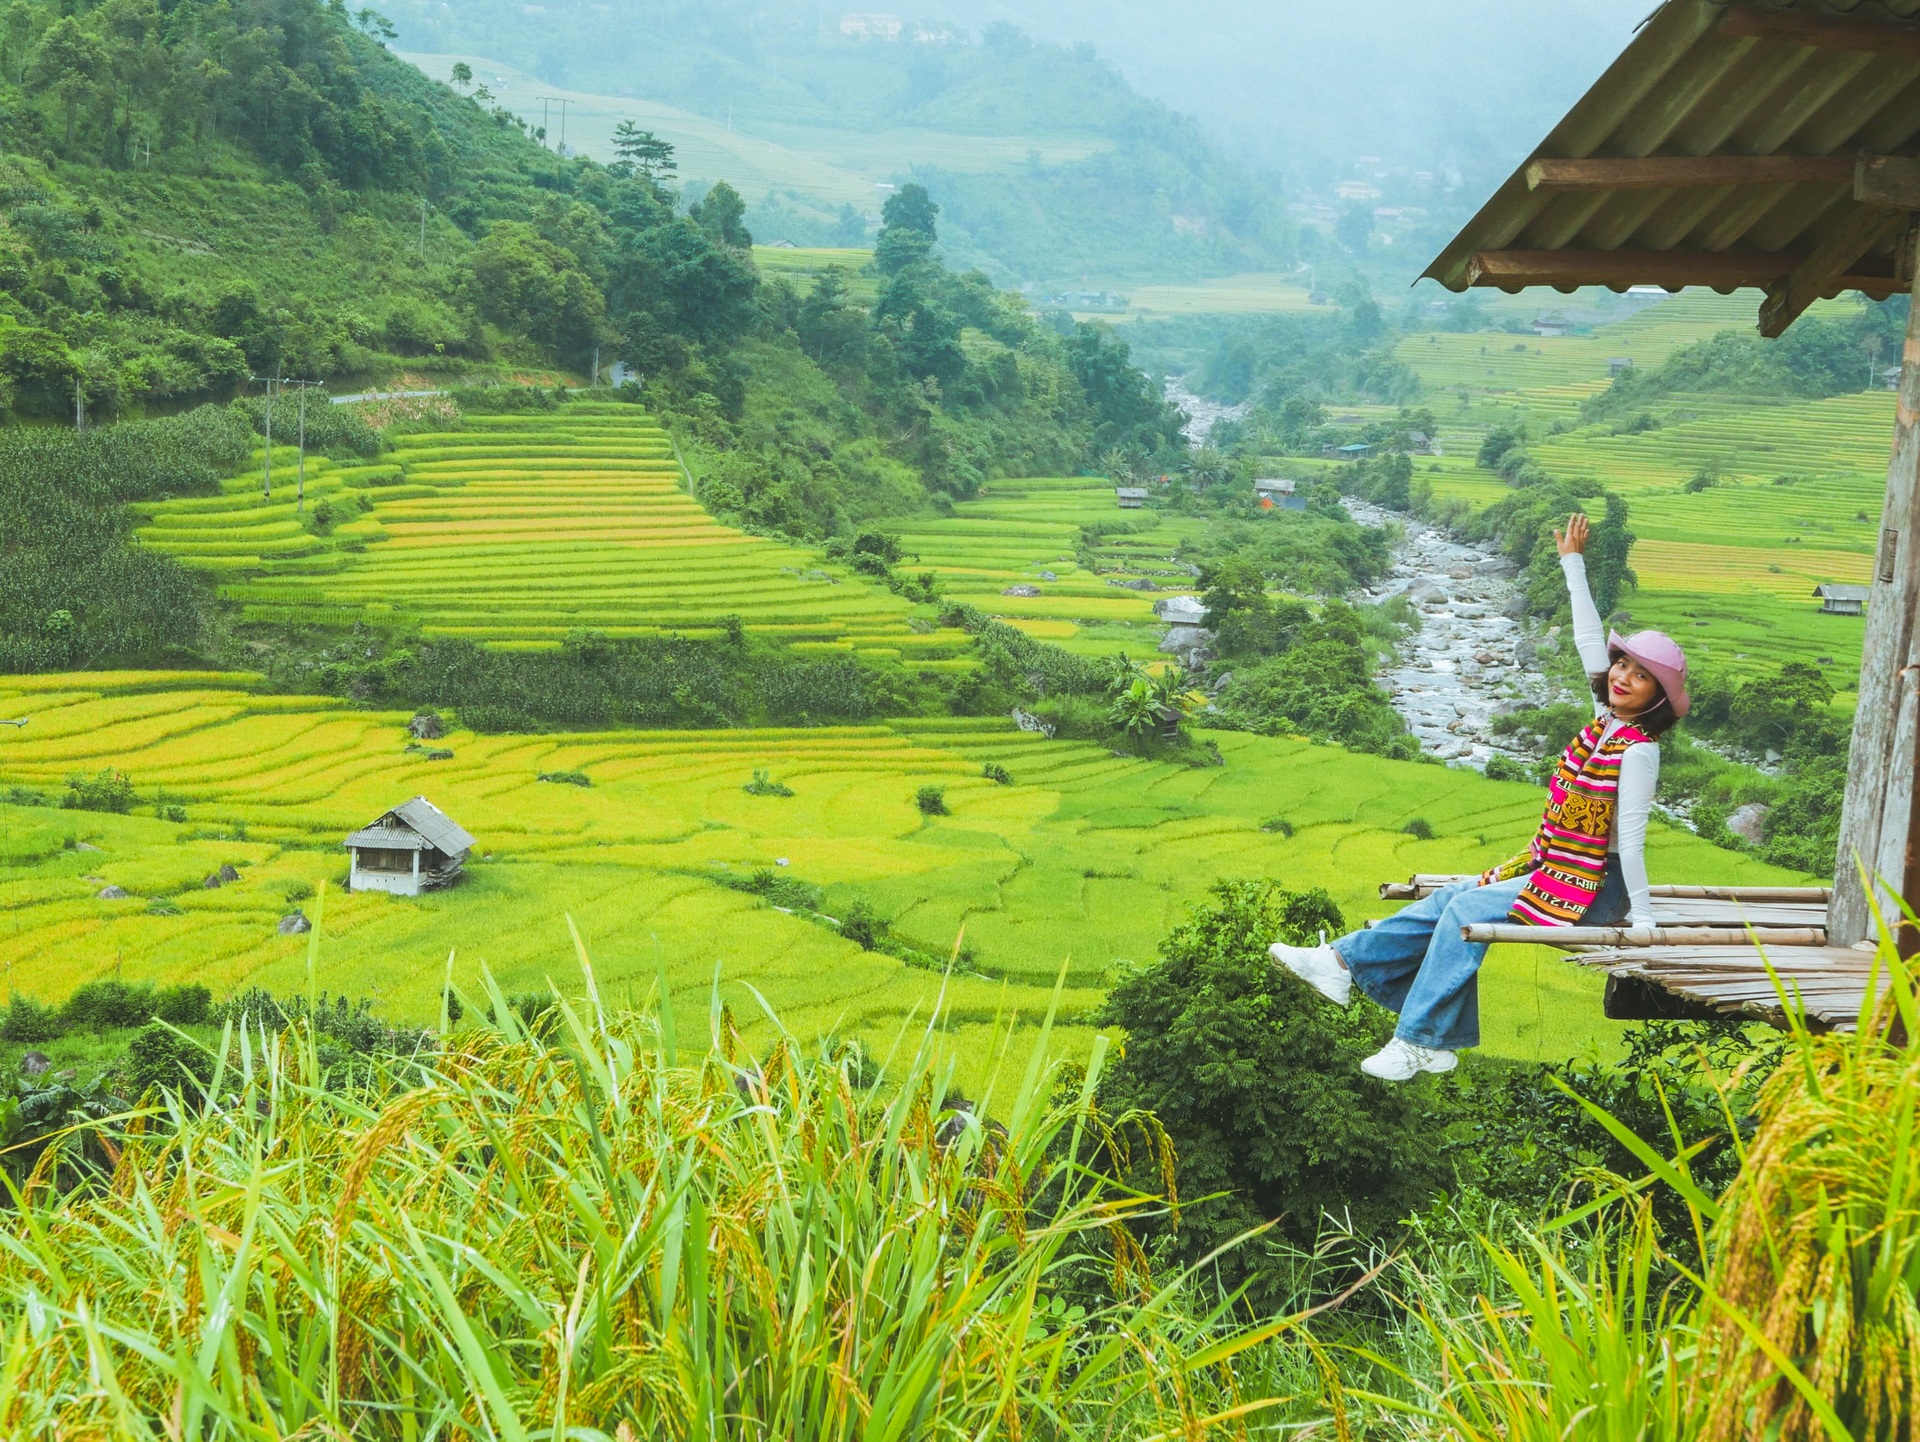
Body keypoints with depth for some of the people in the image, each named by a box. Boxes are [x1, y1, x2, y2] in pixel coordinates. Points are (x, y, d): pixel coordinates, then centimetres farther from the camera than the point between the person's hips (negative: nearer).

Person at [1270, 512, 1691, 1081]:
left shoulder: (1638, 751, -18)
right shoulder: (1606, 718, 5)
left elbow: (1631, 835, -21)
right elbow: (1590, 641, 13)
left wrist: (1642, 917, -20)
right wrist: (1573, 564, 18)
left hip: (1591, 887, -9)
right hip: (1551, 867, 9)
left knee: (1467, 911, -17)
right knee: (1451, 900, 2)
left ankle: (1420, 1044, -14)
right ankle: (1342, 962, 2)